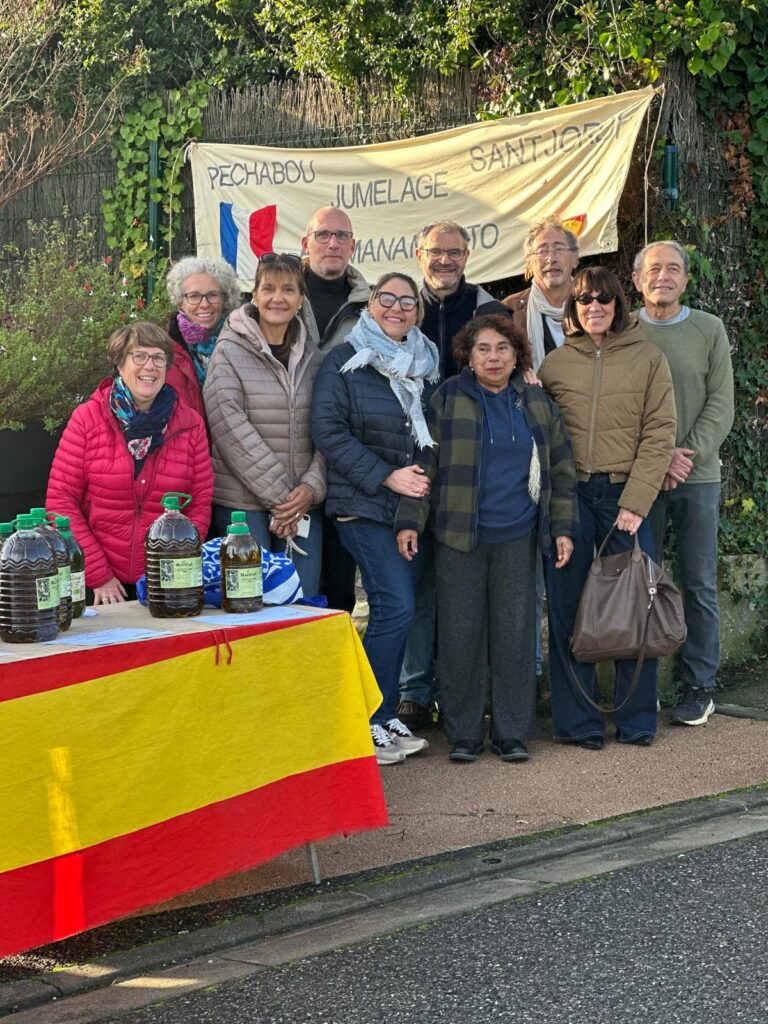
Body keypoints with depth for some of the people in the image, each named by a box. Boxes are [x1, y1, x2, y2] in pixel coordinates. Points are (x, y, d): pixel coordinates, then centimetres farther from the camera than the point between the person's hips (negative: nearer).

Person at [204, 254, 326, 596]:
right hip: (243, 502, -5)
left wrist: (312, 487, -8)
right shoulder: (229, 352, -3)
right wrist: (279, 498, -13)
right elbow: (231, 430, -11)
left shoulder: (310, 356, 13)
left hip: (304, 505, 5)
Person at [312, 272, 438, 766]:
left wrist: (430, 478, 4)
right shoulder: (345, 362, -2)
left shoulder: (428, 363, 14)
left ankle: (385, 715, 16)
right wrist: (387, 476, -15)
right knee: (395, 606, -13)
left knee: (395, 608, 6)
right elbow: (328, 430, -10)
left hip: (416, 506, 6)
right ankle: (368, 722, -4)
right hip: (364, 505, -6)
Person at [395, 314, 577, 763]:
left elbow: (561, 469, 13)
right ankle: (464, 734, 12)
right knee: (461, 633, 1)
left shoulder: (538, 404, 9)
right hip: (459, 538, -2)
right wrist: (410, 521, -6)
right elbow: (423, 463, 1)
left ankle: (513, 733, 13)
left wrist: (563, 528, 6)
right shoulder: (447, 400, 2)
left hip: (517, 538, 2)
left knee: (516, 632, 2)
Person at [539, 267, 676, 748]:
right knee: (568, 608, 3)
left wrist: (635, 503, -9)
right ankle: (577, 721, 11)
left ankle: (638, 720, 11)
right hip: (569, 495, 1)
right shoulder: (554, 364, 8)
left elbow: (660, 434, -1)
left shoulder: (648, 358, 4)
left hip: (627, 495, -1)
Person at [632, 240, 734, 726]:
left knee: (699, 585, 3)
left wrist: (690, 454, -11)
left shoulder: (709, 330, 5)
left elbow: (721, 404, 1)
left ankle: (699, 686, 11)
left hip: (699, 476, 0)